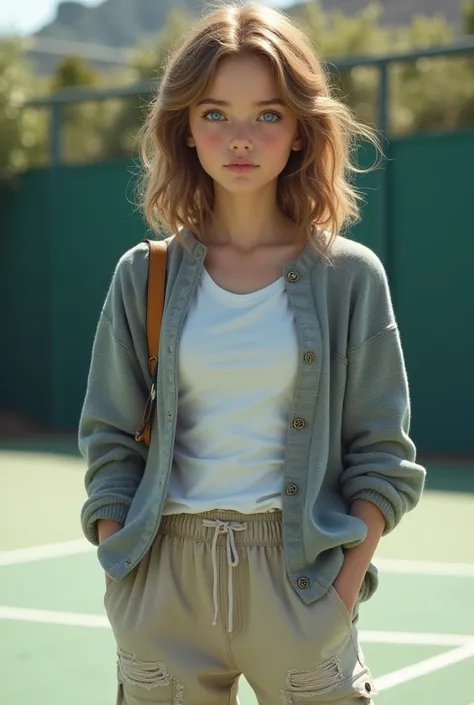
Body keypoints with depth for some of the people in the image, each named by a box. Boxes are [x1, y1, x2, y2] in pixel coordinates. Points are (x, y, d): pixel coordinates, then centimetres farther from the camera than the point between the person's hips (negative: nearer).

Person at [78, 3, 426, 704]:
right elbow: (111, 442, 6)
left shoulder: (350, 276, 0)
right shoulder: (144, 276, 4)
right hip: (166, 582, 1)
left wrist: (348, 581, -8)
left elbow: (381, 454, 1)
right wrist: (122, 579, -3)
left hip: (299, 574, -1)